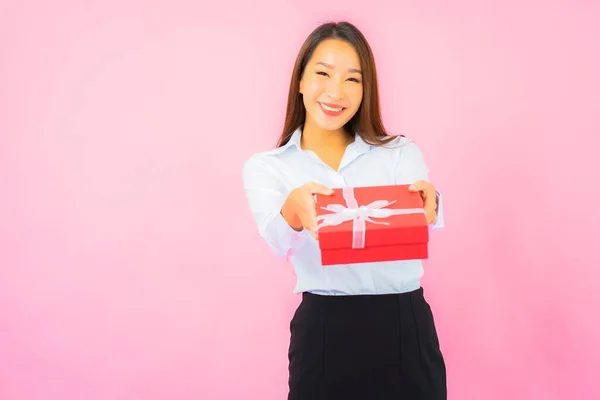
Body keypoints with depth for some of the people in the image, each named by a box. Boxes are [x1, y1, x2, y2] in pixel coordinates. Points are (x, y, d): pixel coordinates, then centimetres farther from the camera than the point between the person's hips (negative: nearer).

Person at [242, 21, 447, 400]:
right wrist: (294, 210, -37)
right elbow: (280, 241, -14)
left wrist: (428, 204, -36)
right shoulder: (265, 167, 4)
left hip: (407, 328, 1)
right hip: (323, 333, -1)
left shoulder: (400, 152, 6)